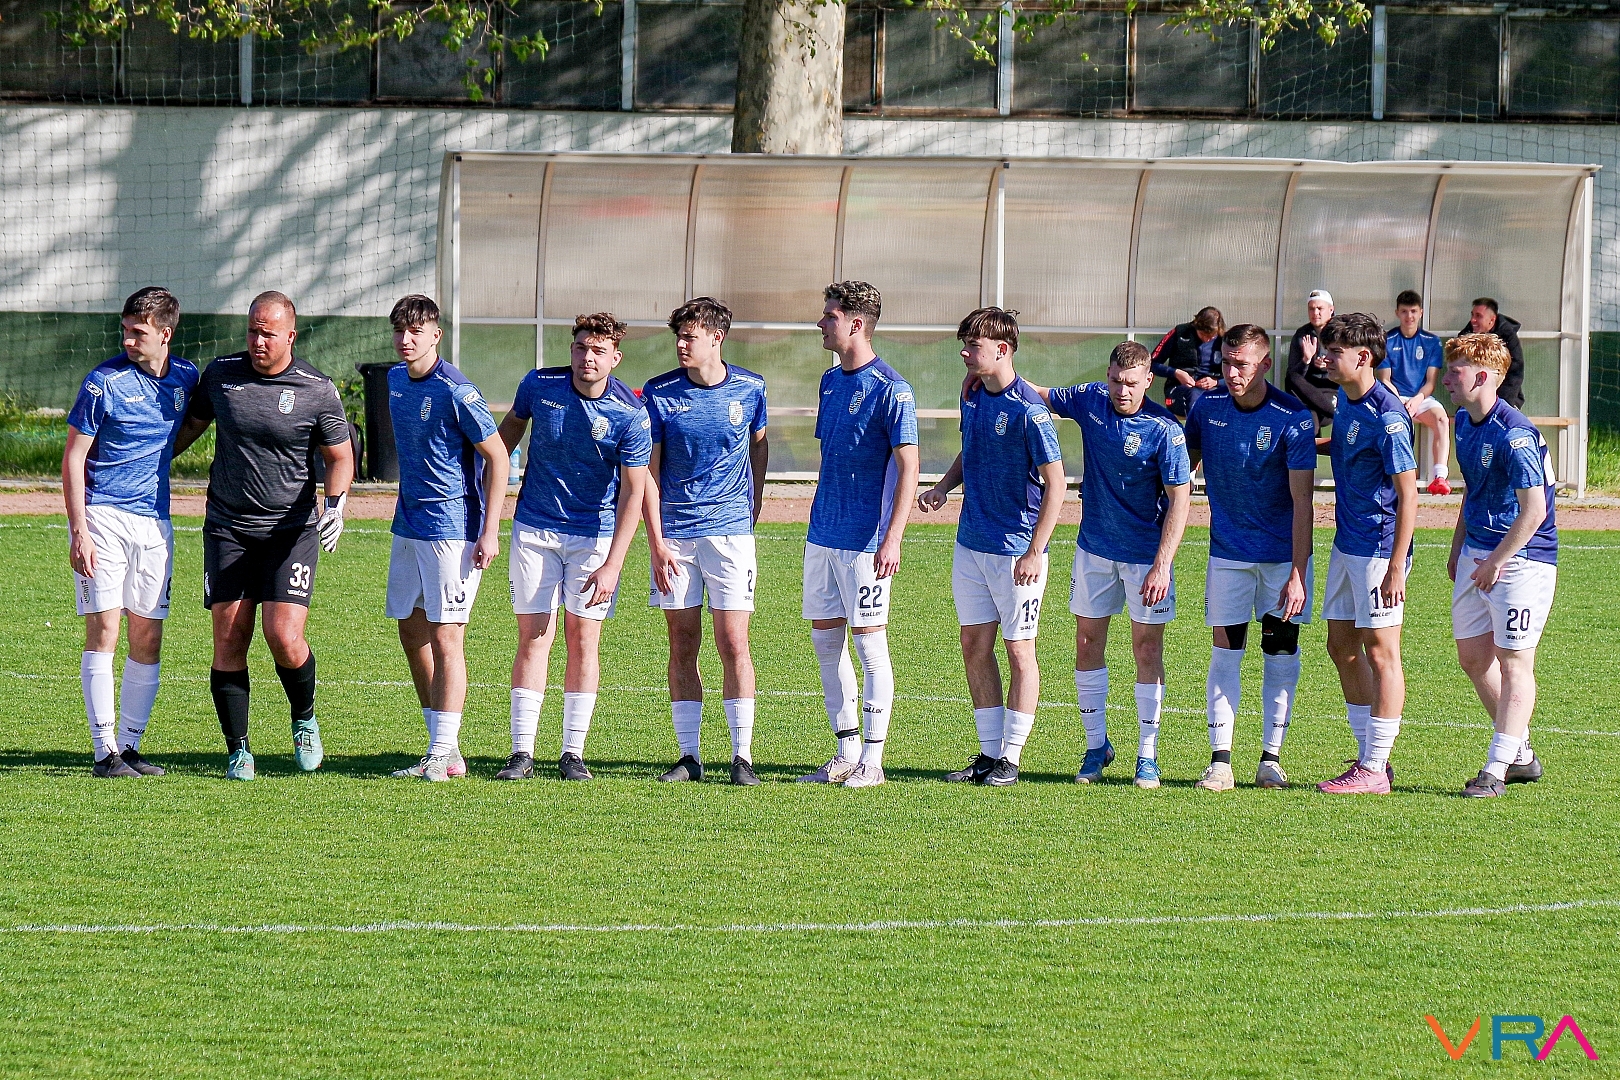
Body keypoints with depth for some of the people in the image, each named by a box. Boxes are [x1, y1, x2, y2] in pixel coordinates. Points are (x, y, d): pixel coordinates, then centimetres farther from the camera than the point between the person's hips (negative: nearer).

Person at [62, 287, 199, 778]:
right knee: (104, 629, -9)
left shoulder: (186, 377, 6)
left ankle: (130, 746, 12)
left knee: (148, 640, 4)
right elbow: (74, 457, -7)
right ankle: (105, 751, -9)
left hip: (155, 521, 5)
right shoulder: (105, 382, -8)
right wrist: (79, 530, -14)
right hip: (102, 516, -5)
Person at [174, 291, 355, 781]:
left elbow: (340, 456, 4)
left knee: (284, 637, -13)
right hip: (228, 529, 2)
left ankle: (304, 719, 15)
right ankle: (238, 750, 7)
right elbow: (190, 426, 19)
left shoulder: (317, 390, -6)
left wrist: (335, 503, -14)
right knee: (228, 642, -3)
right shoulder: (221, 374, 3)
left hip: (291, 529, -2)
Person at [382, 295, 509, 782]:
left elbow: (497, 456, -14)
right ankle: (444, 749, 19)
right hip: (408, 523, 9)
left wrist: (490, 532, -17)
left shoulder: (454, 391, -17)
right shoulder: (396, 379, 8)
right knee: (412, 633, 11)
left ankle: (443, 754, -3)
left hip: (453, 527, -9)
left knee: (444, 638, -7)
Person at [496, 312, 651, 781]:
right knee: (534, 638, -3)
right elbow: (513, 424, 16)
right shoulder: (539, 385, -7)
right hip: (535, 528, 1)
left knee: (583, 640, 0)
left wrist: (612, 566, -19)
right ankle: (522, 752, -2)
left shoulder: (630, 415, -15)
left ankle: (573, 753, 8)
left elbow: (633, 492, -14)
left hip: (596, 533, -1)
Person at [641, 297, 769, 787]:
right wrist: (656, 541, -8)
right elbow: (648, 469, -1)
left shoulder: (749, 389, 1)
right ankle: (689, 756, 9)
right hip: (674, 534, 1)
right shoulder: (660, 393, -2)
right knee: (683, 645, 4)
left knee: (733, 644, -6)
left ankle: (742, 756, -3)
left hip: (730, 530, -1)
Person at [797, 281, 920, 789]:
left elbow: (908, 467, -15)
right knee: (825, 639, 10)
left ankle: (871, 761, 1)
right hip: (823, 535, 8)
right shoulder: (831, 381, 12)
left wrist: (892, 539, -21)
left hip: (865, 539, -8)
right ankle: (847, 752, 18)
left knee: (869, 643, -3)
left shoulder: (890, 390, -13)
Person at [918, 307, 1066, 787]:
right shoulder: (972, 396, 6)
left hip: (1016, 550, -8)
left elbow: (1055, 483, -16)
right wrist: (943, 487, 4)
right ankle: (989, 751, 18)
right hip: (971, 544, 8)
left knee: (1019, 650, 1)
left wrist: (1034, 553, -20)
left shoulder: (1028, 411, -17)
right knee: (975, 646, 10)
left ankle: (1011, 758, 6)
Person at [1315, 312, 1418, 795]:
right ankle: (1368, 756, 23)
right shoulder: (1346, 401, 8)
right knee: (1342, 646, 14)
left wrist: (1396, 567, -22)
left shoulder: (1386, 416, -19)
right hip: (1346, 543, 10)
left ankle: (1374, 770, 1)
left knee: (1380, 652, -3)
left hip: (1379, 548, -10)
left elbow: (1408, 494, -20)